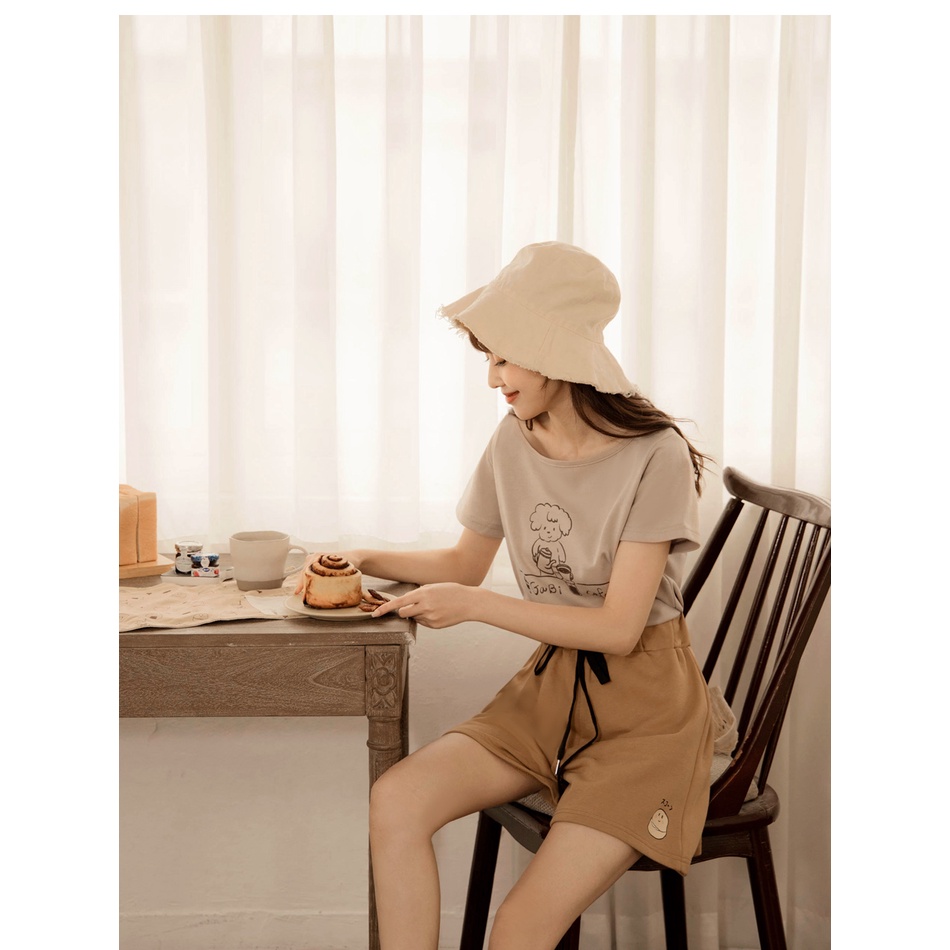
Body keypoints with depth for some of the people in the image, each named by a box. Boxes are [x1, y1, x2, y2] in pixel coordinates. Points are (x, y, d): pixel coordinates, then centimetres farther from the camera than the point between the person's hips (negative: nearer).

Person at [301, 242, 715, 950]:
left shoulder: (655, 457, -17)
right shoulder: (513, 444, 2)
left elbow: (618, 627, -18)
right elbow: (467, 562, 16)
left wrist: (474, 606, -19)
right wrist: (366, 562, 2)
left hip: (645, 709, -5)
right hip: (550, 690, 6)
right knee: (396, 800, -18)